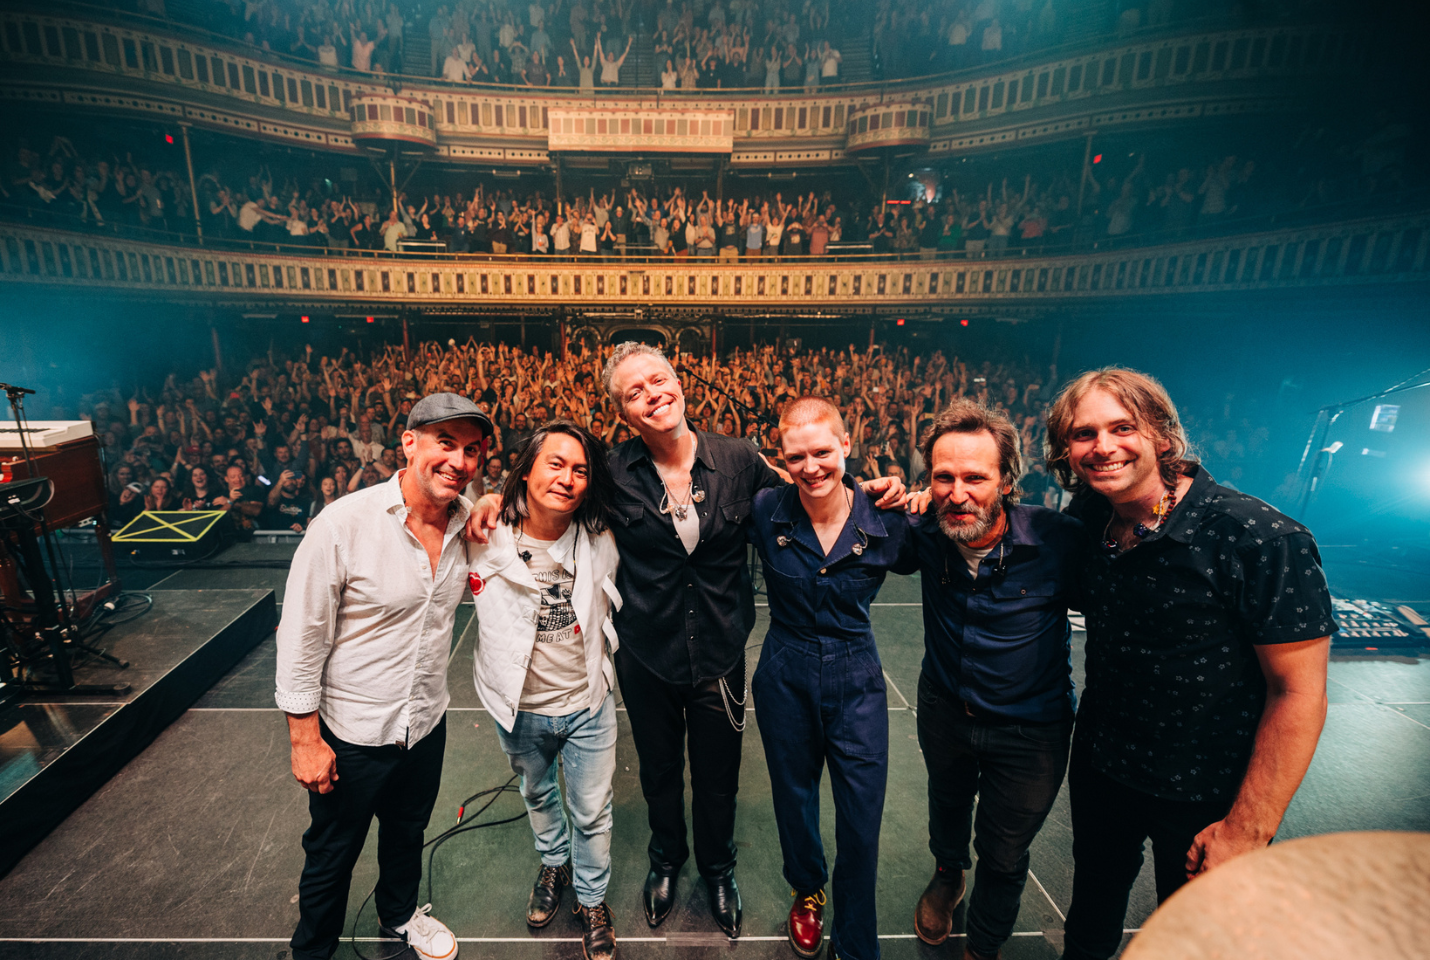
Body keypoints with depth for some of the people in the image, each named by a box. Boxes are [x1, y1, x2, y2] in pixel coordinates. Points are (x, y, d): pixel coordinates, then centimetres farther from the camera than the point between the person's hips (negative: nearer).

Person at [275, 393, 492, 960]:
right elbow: (301, 637, -17)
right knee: (332, 854, 21)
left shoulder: (467, 521, -10)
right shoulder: (342, 524, -25)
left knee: (408, 834, 29)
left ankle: (401, 913, 57)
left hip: (426, 724, 5)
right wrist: (305, 739, -13)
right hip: (351, 734, -4)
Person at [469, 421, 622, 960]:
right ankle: (553, 863, 59)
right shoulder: (487, 538, -19)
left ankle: (591, 899, 45)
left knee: (591, 813, 16)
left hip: (587, 705, 0)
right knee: (537, 795, 29)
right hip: (520, 708, 1)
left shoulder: (599, 541, -16)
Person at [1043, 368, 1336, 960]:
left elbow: (1299, 694, -21)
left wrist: (1248, 829, -19)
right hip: (1099, 767, 5)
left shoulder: (1261, 540, -25)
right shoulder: (1086, 522, -8)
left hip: (1207, 794, -4)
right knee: (1094, 899, 27)